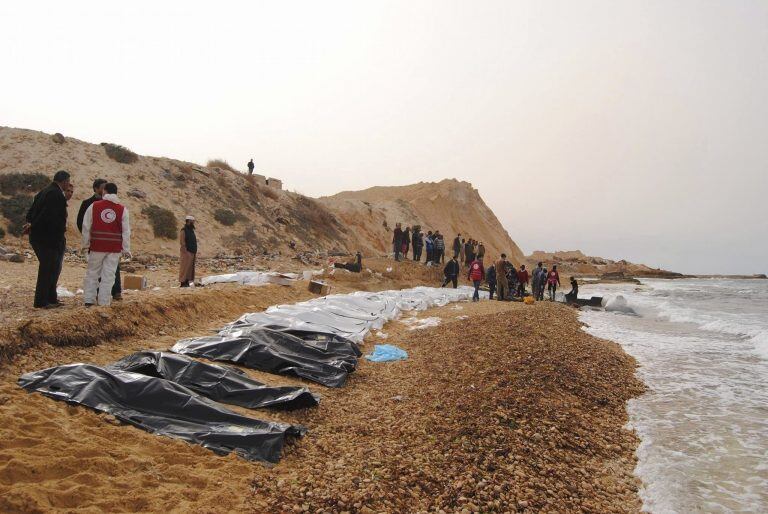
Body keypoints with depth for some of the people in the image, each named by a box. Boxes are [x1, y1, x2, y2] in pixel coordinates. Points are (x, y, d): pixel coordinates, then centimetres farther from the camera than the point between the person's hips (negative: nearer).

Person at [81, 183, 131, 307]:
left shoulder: (94, 206, 1)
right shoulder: (122, 209, 0)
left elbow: (86, 227, 5)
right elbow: (126, 231, 0)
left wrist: (86, 244, 14)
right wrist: (126, 250, 5)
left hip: (97, 246, 1)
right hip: (115, 248, 0)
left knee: (92, 273, 13)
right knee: (108, 275, 4)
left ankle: (89, 299, 16)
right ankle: (104, 301, 6)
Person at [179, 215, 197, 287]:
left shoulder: (191, 230, 17)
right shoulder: (183, 231, -9)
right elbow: (182, 243, -16)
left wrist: (195, 254, 14)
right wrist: (186, 253, -20)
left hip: (192, 253, 8)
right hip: (186, 252, -8)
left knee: (190, 268, 7)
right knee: (185, 268, -8)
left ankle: (187, 283, 9)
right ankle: (183, 283, -7)